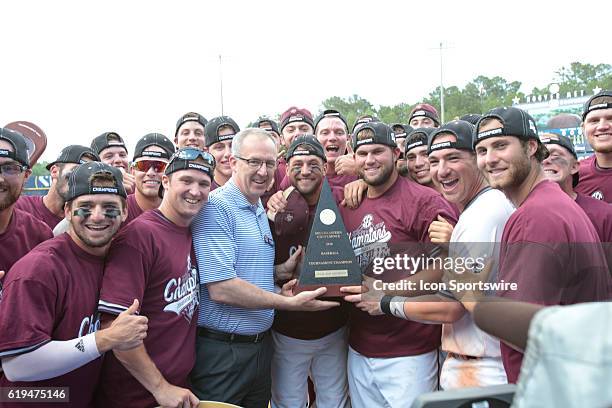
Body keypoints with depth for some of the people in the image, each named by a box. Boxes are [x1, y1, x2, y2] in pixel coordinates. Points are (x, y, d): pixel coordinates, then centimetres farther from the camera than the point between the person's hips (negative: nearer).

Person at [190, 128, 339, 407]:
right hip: (222, 350, -8)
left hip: (261, 345, 8)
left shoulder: (260, 212, 11)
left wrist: (282, 270, -1)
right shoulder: (215, 208, -17)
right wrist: (289, 303, -18)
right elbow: (221, 289, -24)